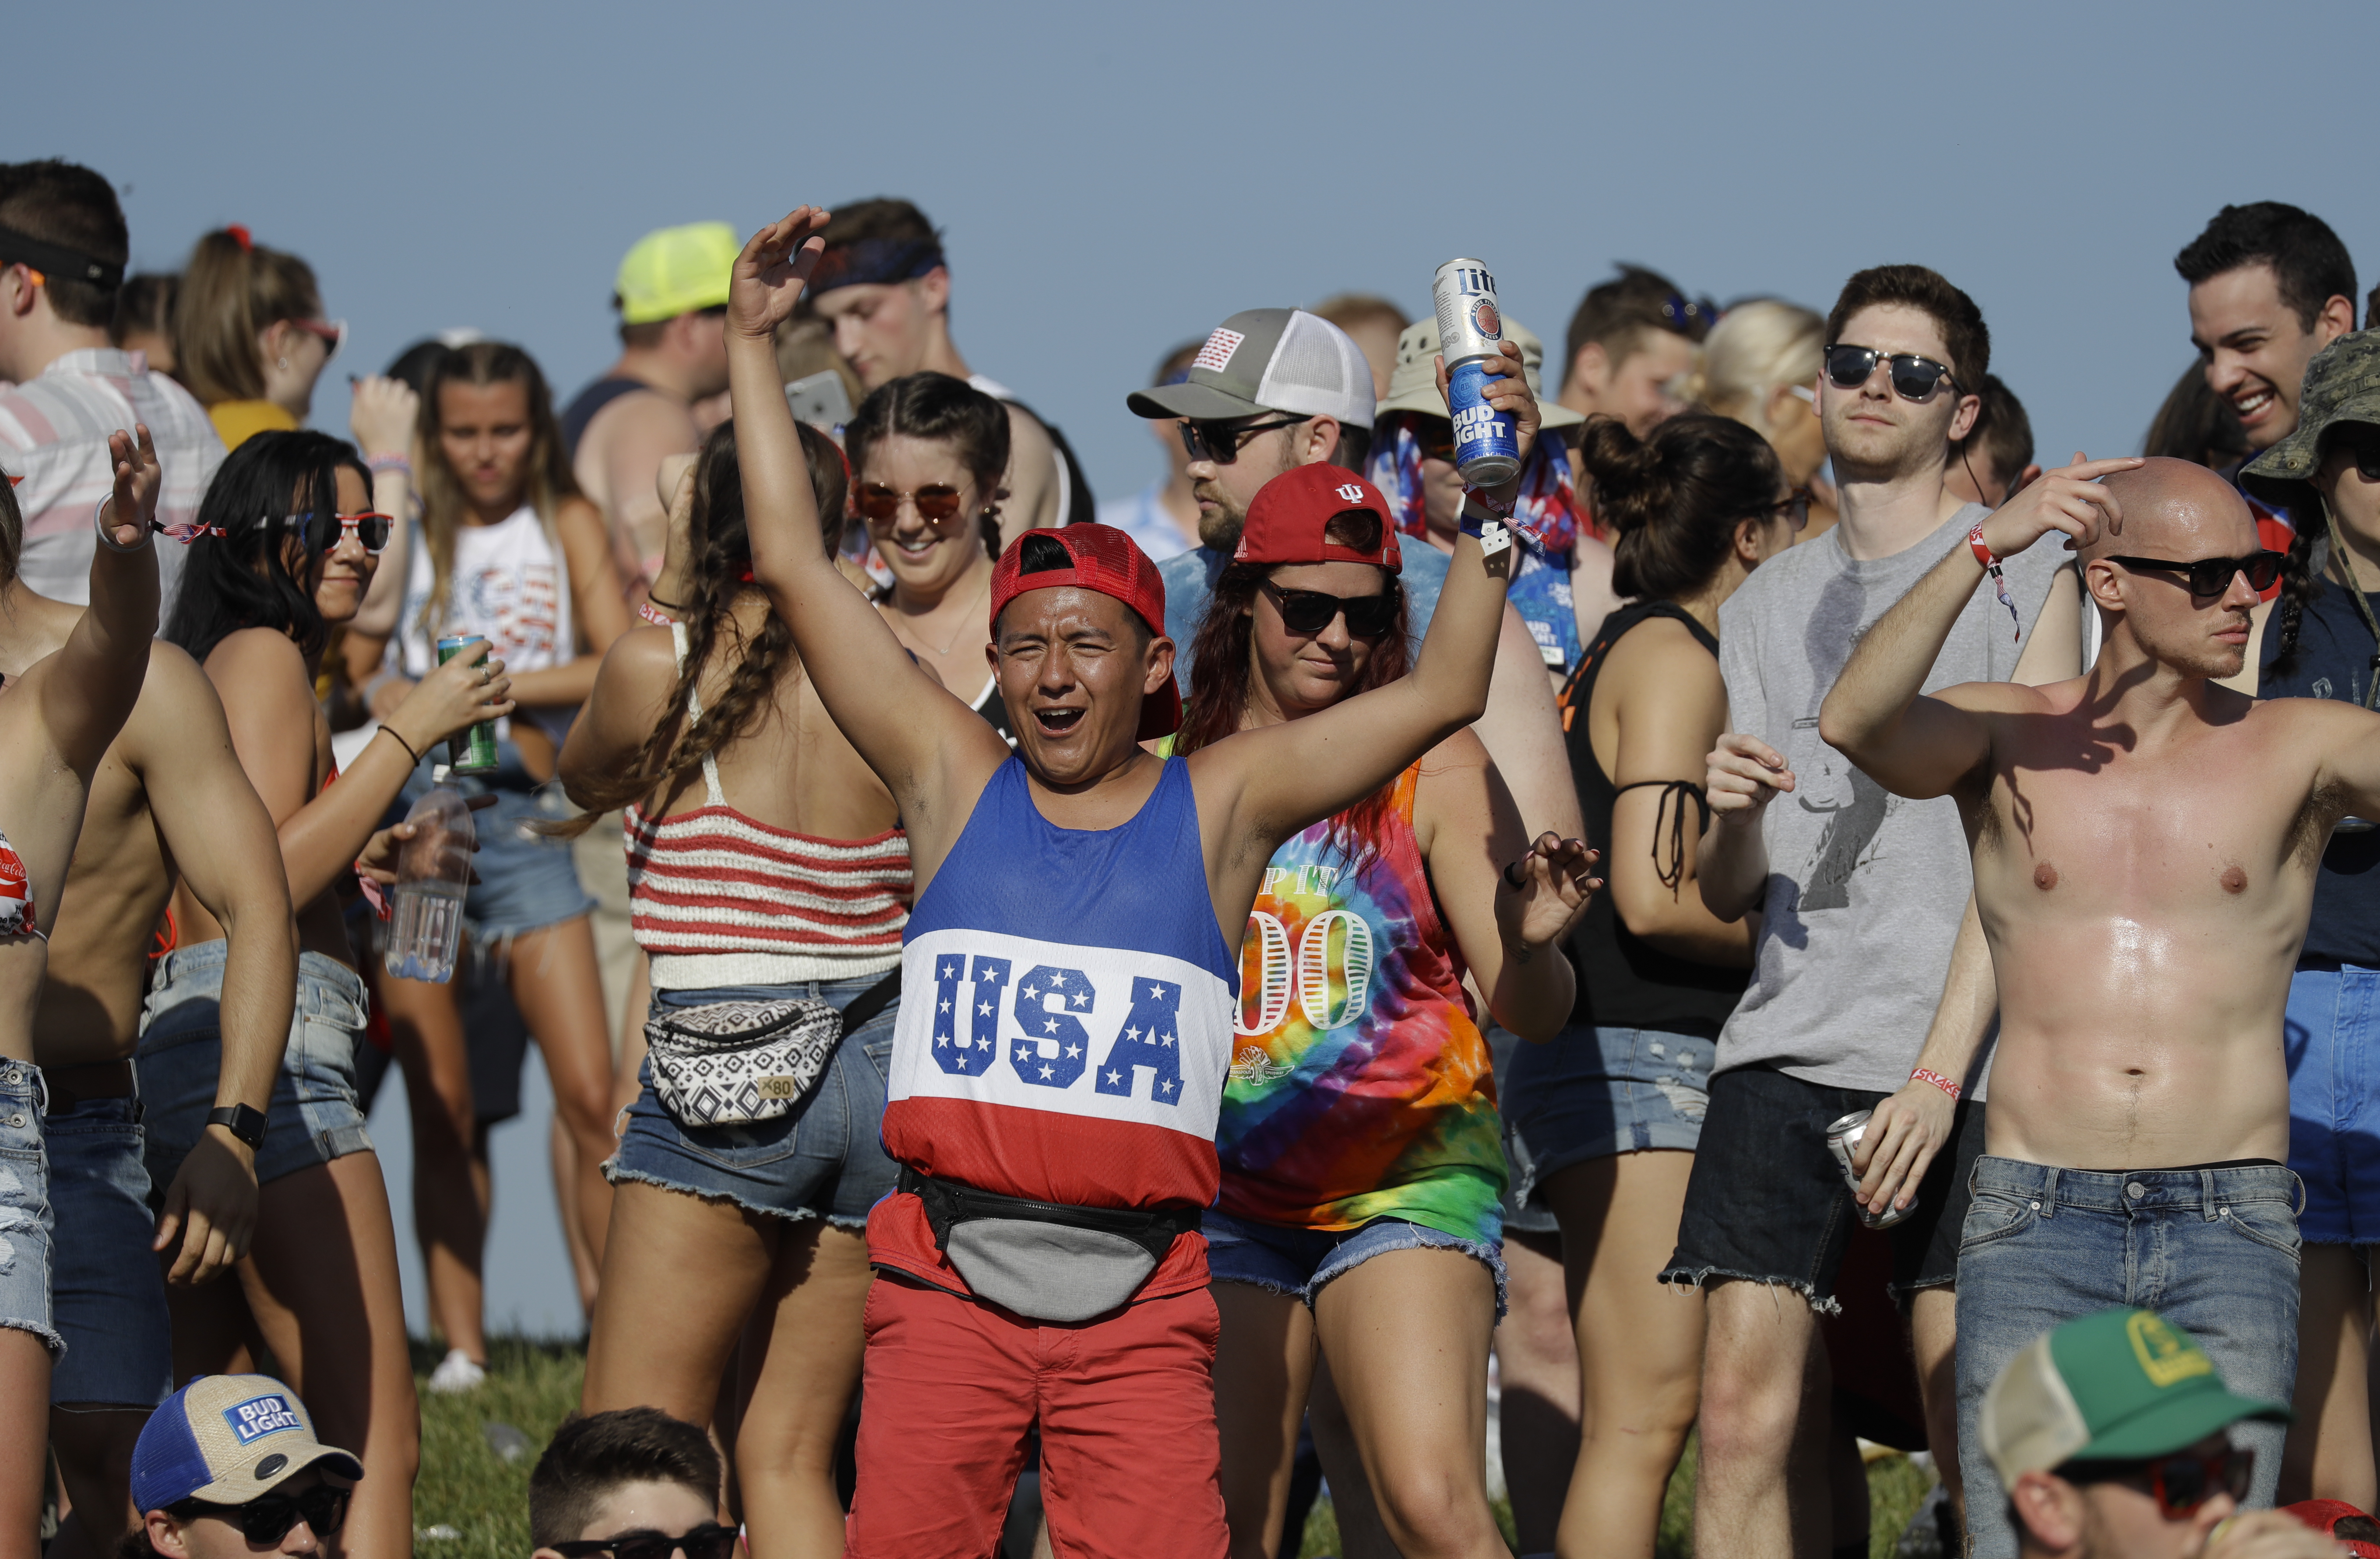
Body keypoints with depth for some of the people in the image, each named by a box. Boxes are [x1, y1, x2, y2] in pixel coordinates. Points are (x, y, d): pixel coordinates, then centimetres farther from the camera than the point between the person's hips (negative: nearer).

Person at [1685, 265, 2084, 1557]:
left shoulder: (2023, 576, 4)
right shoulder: (1765, 607, 18)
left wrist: (1939, 1072, -13)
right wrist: (1731, 820, -8)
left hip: (1960, 1060, -4)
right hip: (1784, 1048, 4)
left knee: (1977, 1442, -7)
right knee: (1743, 1422, -6)